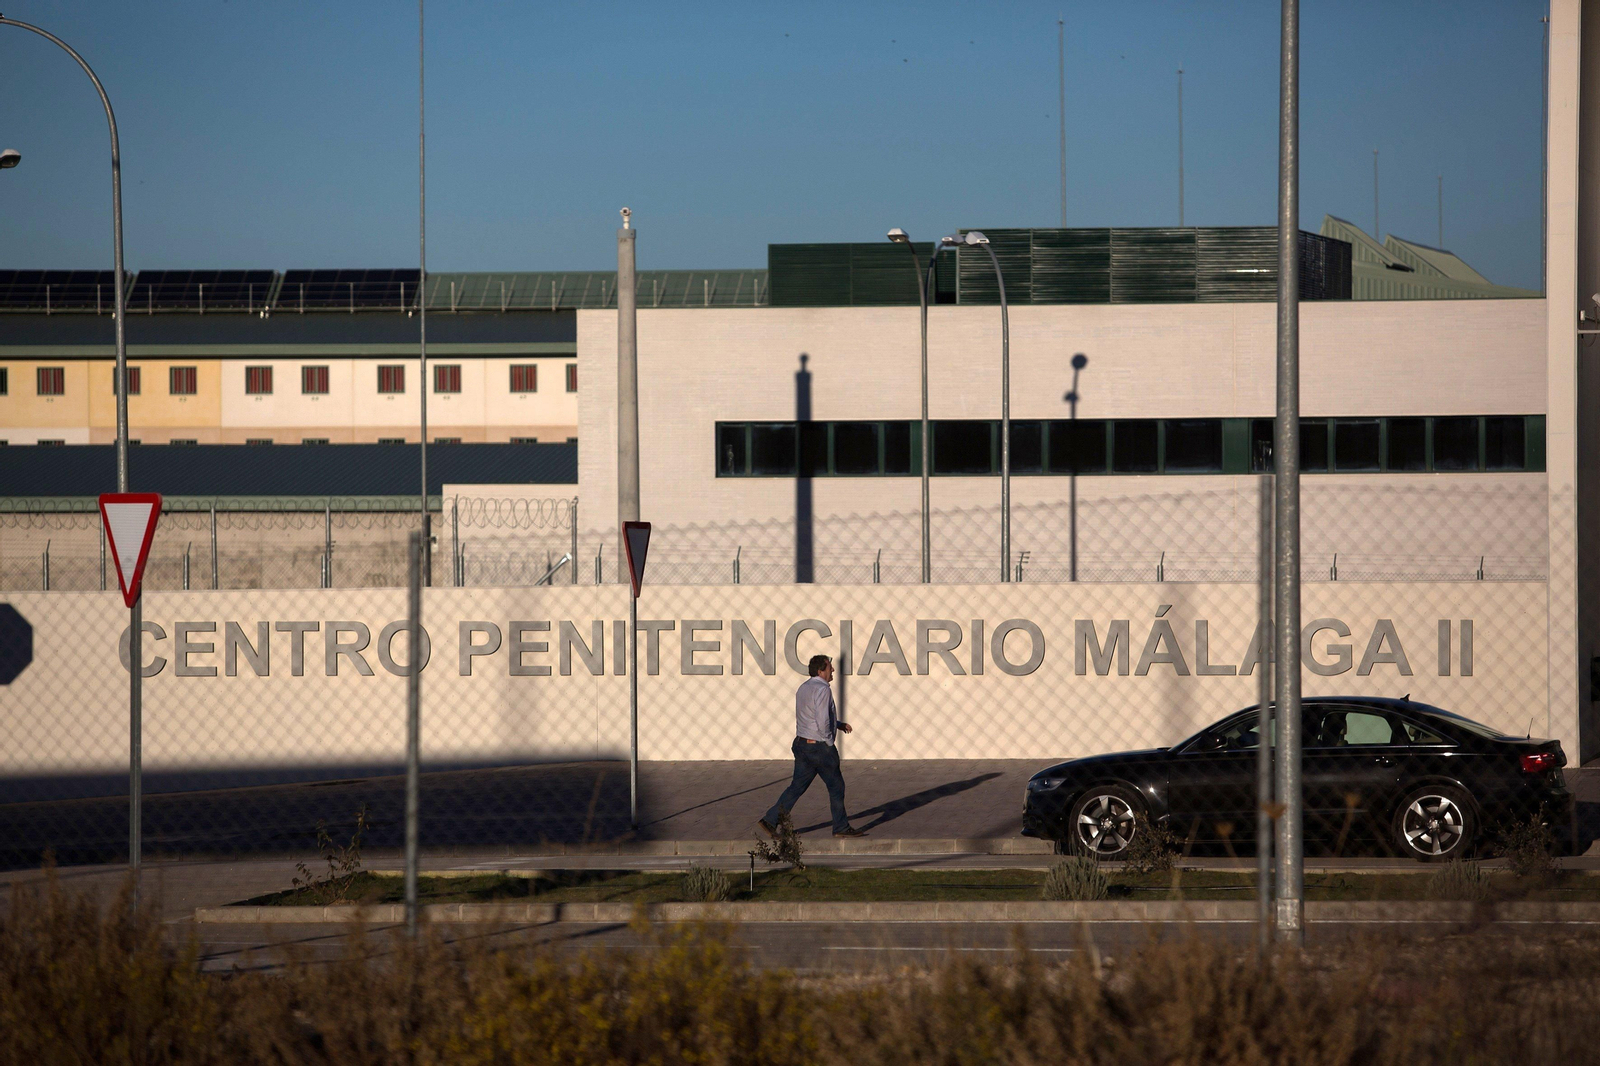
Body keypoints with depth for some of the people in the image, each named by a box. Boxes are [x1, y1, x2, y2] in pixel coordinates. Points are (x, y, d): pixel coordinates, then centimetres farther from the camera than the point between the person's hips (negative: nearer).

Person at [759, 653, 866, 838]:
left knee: (797, 786, 11)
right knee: (836, 787, 7)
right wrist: (829, 742, -10)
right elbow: (822, 722, -25)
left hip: (801, 744, 8)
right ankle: (841, 827, 16)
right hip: (820, 746, -8)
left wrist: (838, 724, 23)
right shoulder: (822, 689, -18)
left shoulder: (804, 688, 11)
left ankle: (771, 819, 4)